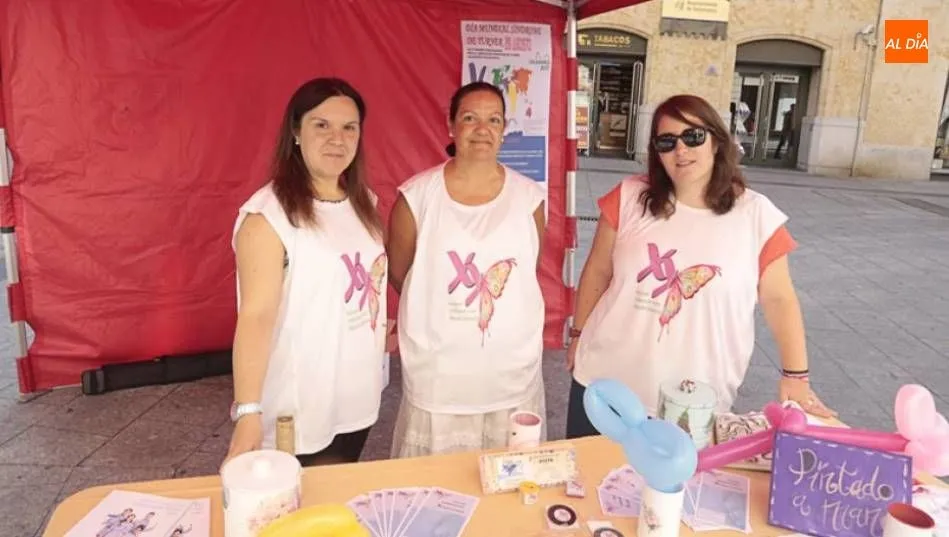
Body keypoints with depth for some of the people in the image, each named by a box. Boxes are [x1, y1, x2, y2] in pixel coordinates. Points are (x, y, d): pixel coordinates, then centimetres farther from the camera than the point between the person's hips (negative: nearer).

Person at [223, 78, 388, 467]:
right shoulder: (268, 214, -17)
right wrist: (248, 411, -29)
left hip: (357, 400, 6)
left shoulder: (364, 202, 4)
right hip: (296, 412, -6)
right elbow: (256, 315, -23)